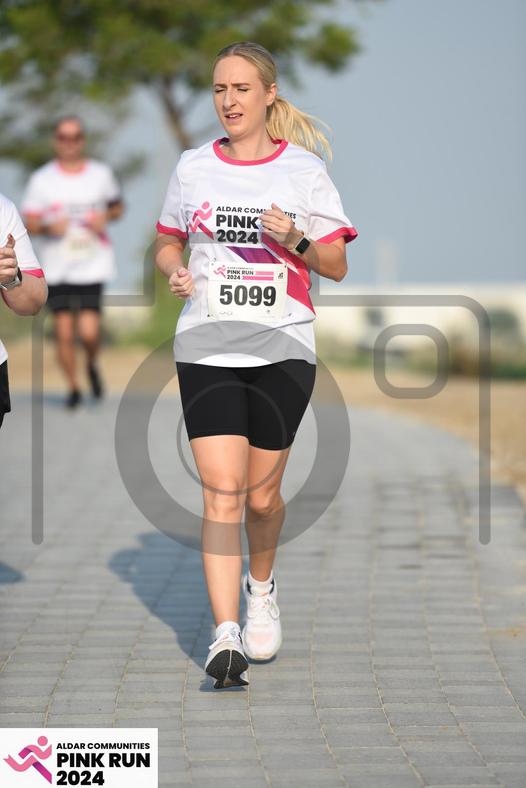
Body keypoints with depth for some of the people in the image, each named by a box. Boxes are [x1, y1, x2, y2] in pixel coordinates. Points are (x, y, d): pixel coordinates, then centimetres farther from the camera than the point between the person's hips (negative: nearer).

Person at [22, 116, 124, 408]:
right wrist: (49, 227, -17)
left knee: (88, 331, -11)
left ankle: (92, 364, 22)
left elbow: (117, 206, 18)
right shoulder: (42, 179, 1)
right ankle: (74, 387, 19)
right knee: (64, 332, 0)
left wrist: (106, 217, -4)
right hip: (57, 269, 1)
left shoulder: (102, 174, 4)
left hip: (92, 266, -1)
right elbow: (30, 222, 4)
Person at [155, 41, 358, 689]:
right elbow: (168, 242, 19)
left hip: (282, 347, 0)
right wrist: (175, 272, -2)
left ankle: (261, 586, 37)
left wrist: (296, 240, -15)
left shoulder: (304, 169, 2)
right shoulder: (193, 167, 7)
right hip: (206, 345, 0)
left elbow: (336, 267, 4)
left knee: (262, 496, 6)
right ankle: (226, 637, -14)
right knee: (221, 490, -12)